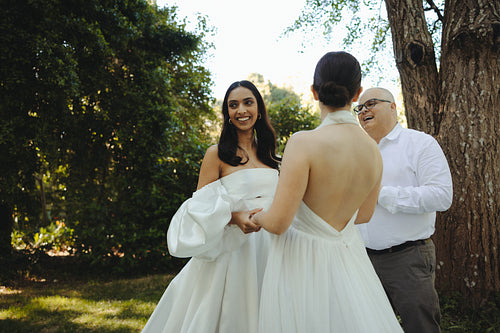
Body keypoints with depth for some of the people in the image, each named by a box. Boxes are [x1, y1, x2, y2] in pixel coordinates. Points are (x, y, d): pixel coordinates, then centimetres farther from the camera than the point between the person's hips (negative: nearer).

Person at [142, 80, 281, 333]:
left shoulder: (267, 153, 11)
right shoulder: (217, 155, -5)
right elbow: (201, 208, -8)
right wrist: (234, 217, -23)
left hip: (268, 246, 5)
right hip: (231, 250, -5)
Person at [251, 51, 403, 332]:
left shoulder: (304, 143, -21)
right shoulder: (374, 149, -1)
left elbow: (278, 222, -20)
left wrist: (257, 217, 1)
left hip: (301, 259, -5)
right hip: (347, 254, 6)